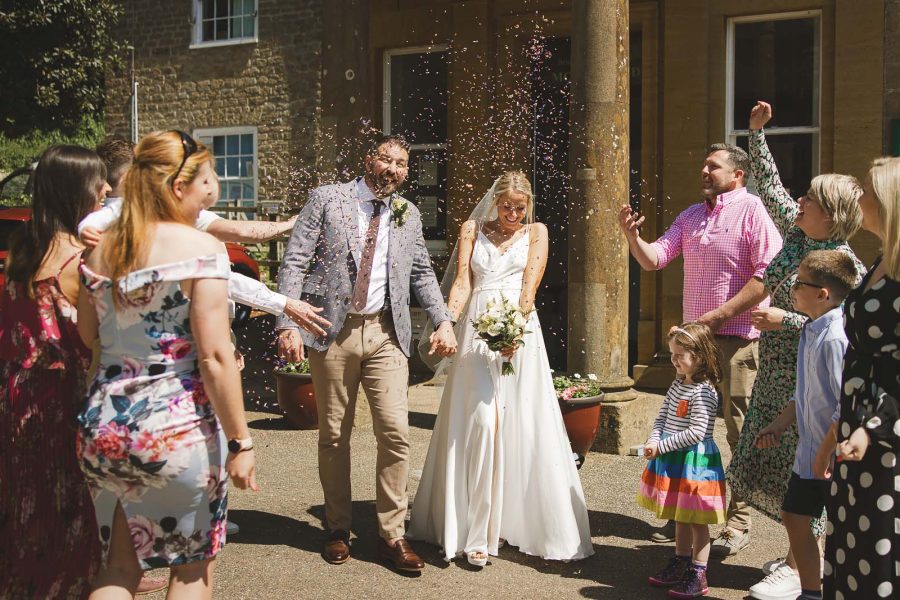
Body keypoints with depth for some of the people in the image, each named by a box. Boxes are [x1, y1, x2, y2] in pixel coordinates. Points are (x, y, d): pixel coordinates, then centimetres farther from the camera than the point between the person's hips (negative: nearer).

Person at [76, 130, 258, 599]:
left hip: (103, 427, 6)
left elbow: (87, 336, 16)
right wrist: (239, 442, -12)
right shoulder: (199, 247, -12)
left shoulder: (100, 250, 6)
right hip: (177, 427, -5)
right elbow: (215, 357, -17)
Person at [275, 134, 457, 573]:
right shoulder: (327, 199, 1)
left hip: (385, 334, 2)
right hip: (333, 330, -2)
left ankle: (391, 535, 7)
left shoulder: (409, 215, 12)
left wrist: (443, 321, 6)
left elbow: (422, 273, 19)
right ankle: (338, 529, 24)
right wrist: (287, 323, -14)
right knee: (334, 435, 7)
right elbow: (294, 263, -4)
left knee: (395, 433, -6)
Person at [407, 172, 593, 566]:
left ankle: (523, 522, 14)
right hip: (477, 330, 0)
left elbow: (530, 286, -2)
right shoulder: (472, 230, 14)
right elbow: (462, 282, 3)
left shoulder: (536, 233, 12)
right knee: (481, 423, -10)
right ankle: (476, 533, -6)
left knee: (523, 427, 0)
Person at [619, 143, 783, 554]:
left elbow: (770, 272, -16)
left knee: (740, 432, 0)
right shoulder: (691, 216, 16)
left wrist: (720, 315, -17)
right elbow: (653, 259, 12)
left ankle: (738, 521, 11)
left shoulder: (751, 209, -7)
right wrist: (632, 236, -9)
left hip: (737, 338, -7)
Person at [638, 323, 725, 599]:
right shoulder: (677, 385, 8)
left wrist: (661, 446, -21)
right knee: (680, 517, 20)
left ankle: (698, 576, 12)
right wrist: (653, 441, -9)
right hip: (673, 460, 8)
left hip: (695, 461, -8)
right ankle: (680, 564, 34)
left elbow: (696, 432, -24)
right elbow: (661, 418, 9)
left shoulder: (704, 392, -19)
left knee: (697, 520, 3)